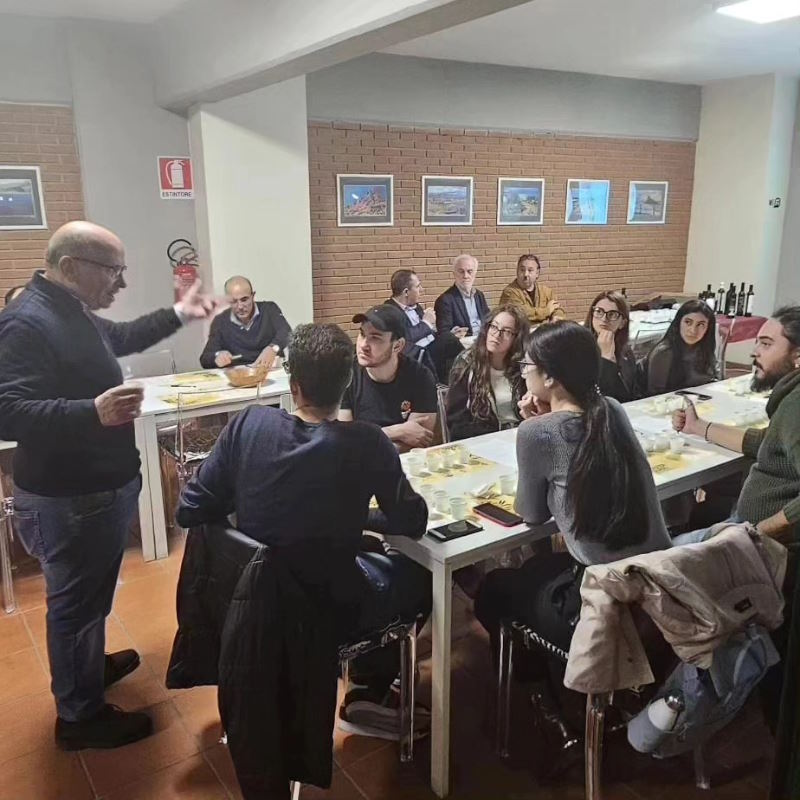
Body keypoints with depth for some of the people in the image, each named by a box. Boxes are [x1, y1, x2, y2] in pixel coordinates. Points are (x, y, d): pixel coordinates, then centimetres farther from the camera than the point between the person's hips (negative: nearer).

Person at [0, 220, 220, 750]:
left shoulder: (73, 312, 8)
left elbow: (122, 338, 28)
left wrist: (178, 315, 22)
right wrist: (92, 412, -46)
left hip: (98, 486, 10)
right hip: (67, 499, -10)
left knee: (91, 594, 27)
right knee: (76, 602, 7)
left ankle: (89, 665, 49)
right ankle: (80, 715, 26)